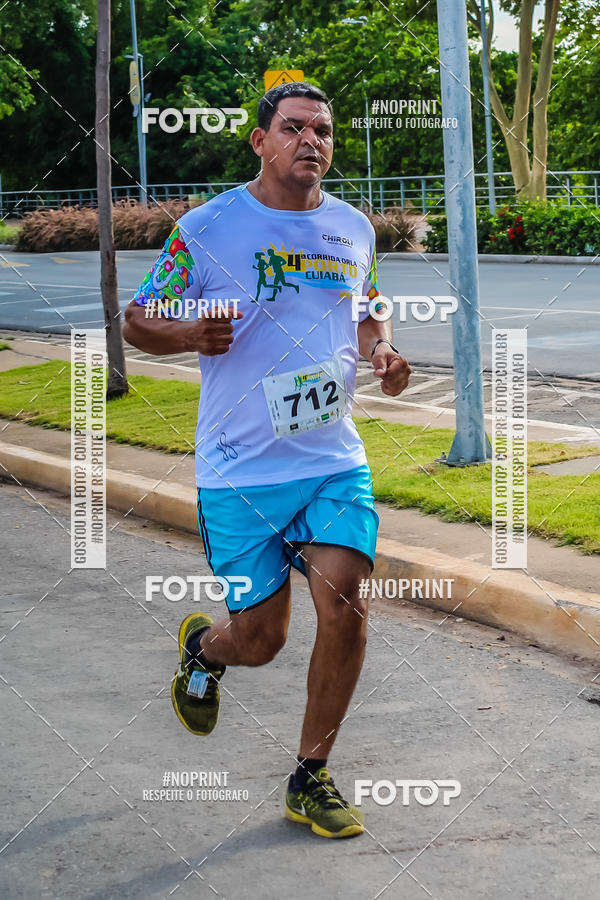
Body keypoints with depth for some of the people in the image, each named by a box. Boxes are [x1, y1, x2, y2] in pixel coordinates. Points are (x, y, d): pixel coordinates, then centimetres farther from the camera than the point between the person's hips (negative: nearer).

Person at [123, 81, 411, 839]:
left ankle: (310, 779, 10)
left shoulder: (354, 228, 8)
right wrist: (189, 334, -20)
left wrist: (383, 355, 2)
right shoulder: (207, 228, -6)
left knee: (345, 611, -11)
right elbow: (136, 320, 1)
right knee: (260, 640, 3)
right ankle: (203, 646, 43)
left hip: (336, 461, 3)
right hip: (241, 471, -3)